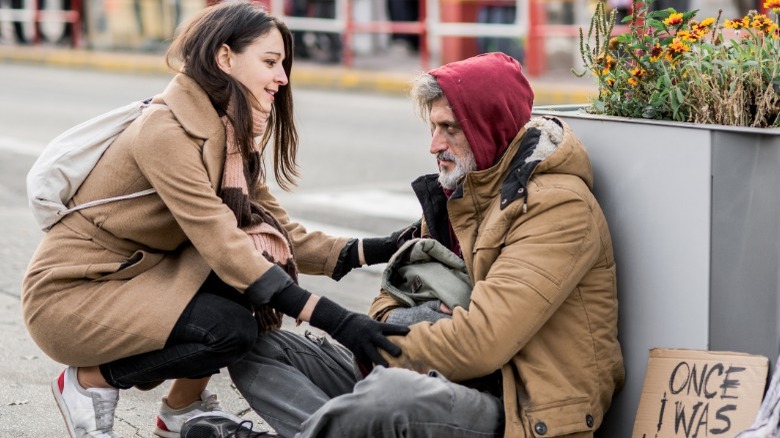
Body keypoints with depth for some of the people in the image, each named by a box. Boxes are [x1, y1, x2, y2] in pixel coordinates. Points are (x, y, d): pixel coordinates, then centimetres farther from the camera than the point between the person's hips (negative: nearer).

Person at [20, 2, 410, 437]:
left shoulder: (230, 135, 4)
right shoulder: (168, 129, -23)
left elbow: (285, 237, 2)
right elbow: (221, 246, -31)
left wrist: (372, 251, -14)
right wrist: (333, 319, -36)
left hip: (133, 277, 9)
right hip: (69, 293, -8)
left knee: (260, 255, -10)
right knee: (230, 328, -26)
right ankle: (89, 382, -3)